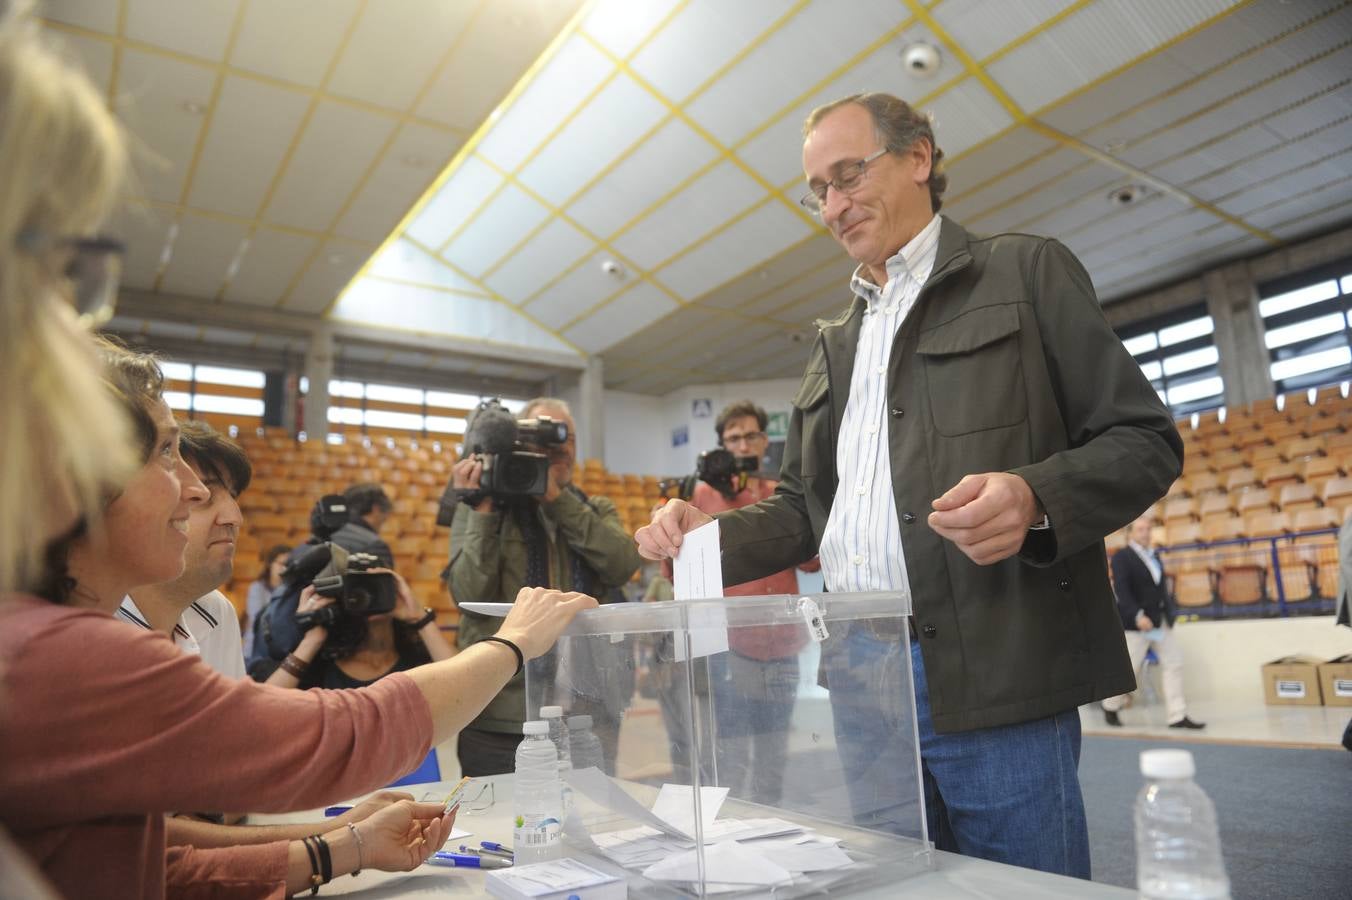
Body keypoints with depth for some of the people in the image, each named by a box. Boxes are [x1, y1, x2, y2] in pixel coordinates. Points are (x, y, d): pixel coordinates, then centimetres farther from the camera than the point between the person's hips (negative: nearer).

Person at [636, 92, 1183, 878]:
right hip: (861, 681, 6)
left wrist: (1034, 499, -22)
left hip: (995, 677, -5)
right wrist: (713, 536, 0)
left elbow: (1146, 441, -2)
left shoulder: (1026, 272, 3)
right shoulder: (834, 346, 19)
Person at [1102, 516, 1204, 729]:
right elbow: (1121, 591, -19)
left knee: (1174, 664, 0)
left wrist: (1169, 614, 8)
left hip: (1160, 622, 7)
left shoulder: (1154, 556, 13)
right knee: (1129, 669, 0)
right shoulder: (1121, 557, -9)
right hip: (1135, 623, -7)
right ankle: (1110, 707, 20)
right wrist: (1137, 616, -28)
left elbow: (1162, 588, 16)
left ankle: (1178, 716, 5)